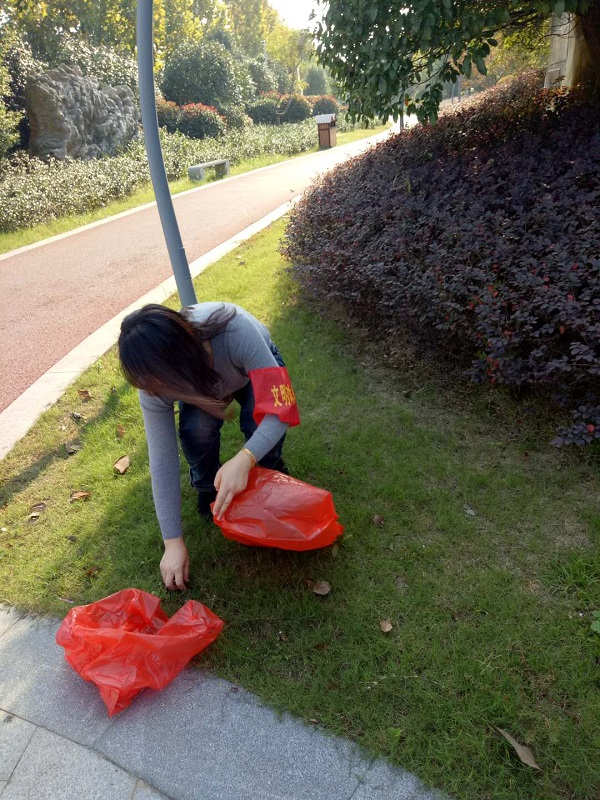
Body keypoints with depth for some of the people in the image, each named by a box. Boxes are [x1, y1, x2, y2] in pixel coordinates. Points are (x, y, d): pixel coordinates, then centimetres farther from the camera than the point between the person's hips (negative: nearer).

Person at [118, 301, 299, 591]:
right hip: (203, 381, 2)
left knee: (261, 424, -29)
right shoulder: (154, 385, -34)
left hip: (255, 366, -1)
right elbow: (162, 461, -28)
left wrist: (243, 460, -59)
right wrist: (173, 542, -26)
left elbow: (282, 407, -43)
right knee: (196, 429, -27)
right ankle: (207, 488, 4)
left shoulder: (237, 332, -46)